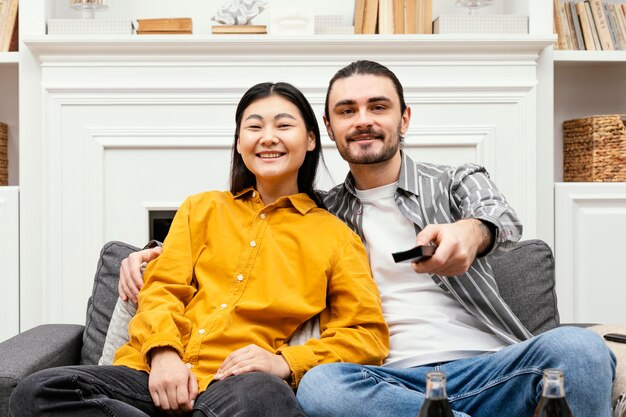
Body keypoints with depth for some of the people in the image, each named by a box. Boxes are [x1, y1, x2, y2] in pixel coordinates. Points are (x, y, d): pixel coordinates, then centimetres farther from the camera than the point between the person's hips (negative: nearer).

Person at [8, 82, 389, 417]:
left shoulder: (336, 235, 14)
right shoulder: (202, 208, 23)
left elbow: (368, 334, 6)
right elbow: (162, 288, 12)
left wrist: (287, 363, -12)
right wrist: (163, 351, -10)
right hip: (160, 377, 5)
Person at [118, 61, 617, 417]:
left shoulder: (457, 181, 14)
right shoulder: (321, 214, 19)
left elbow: (503, 217, -8)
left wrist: (471, 231, -35)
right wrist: (157, 251, 6)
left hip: (488, 367, -1)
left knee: (577, 347, -32)